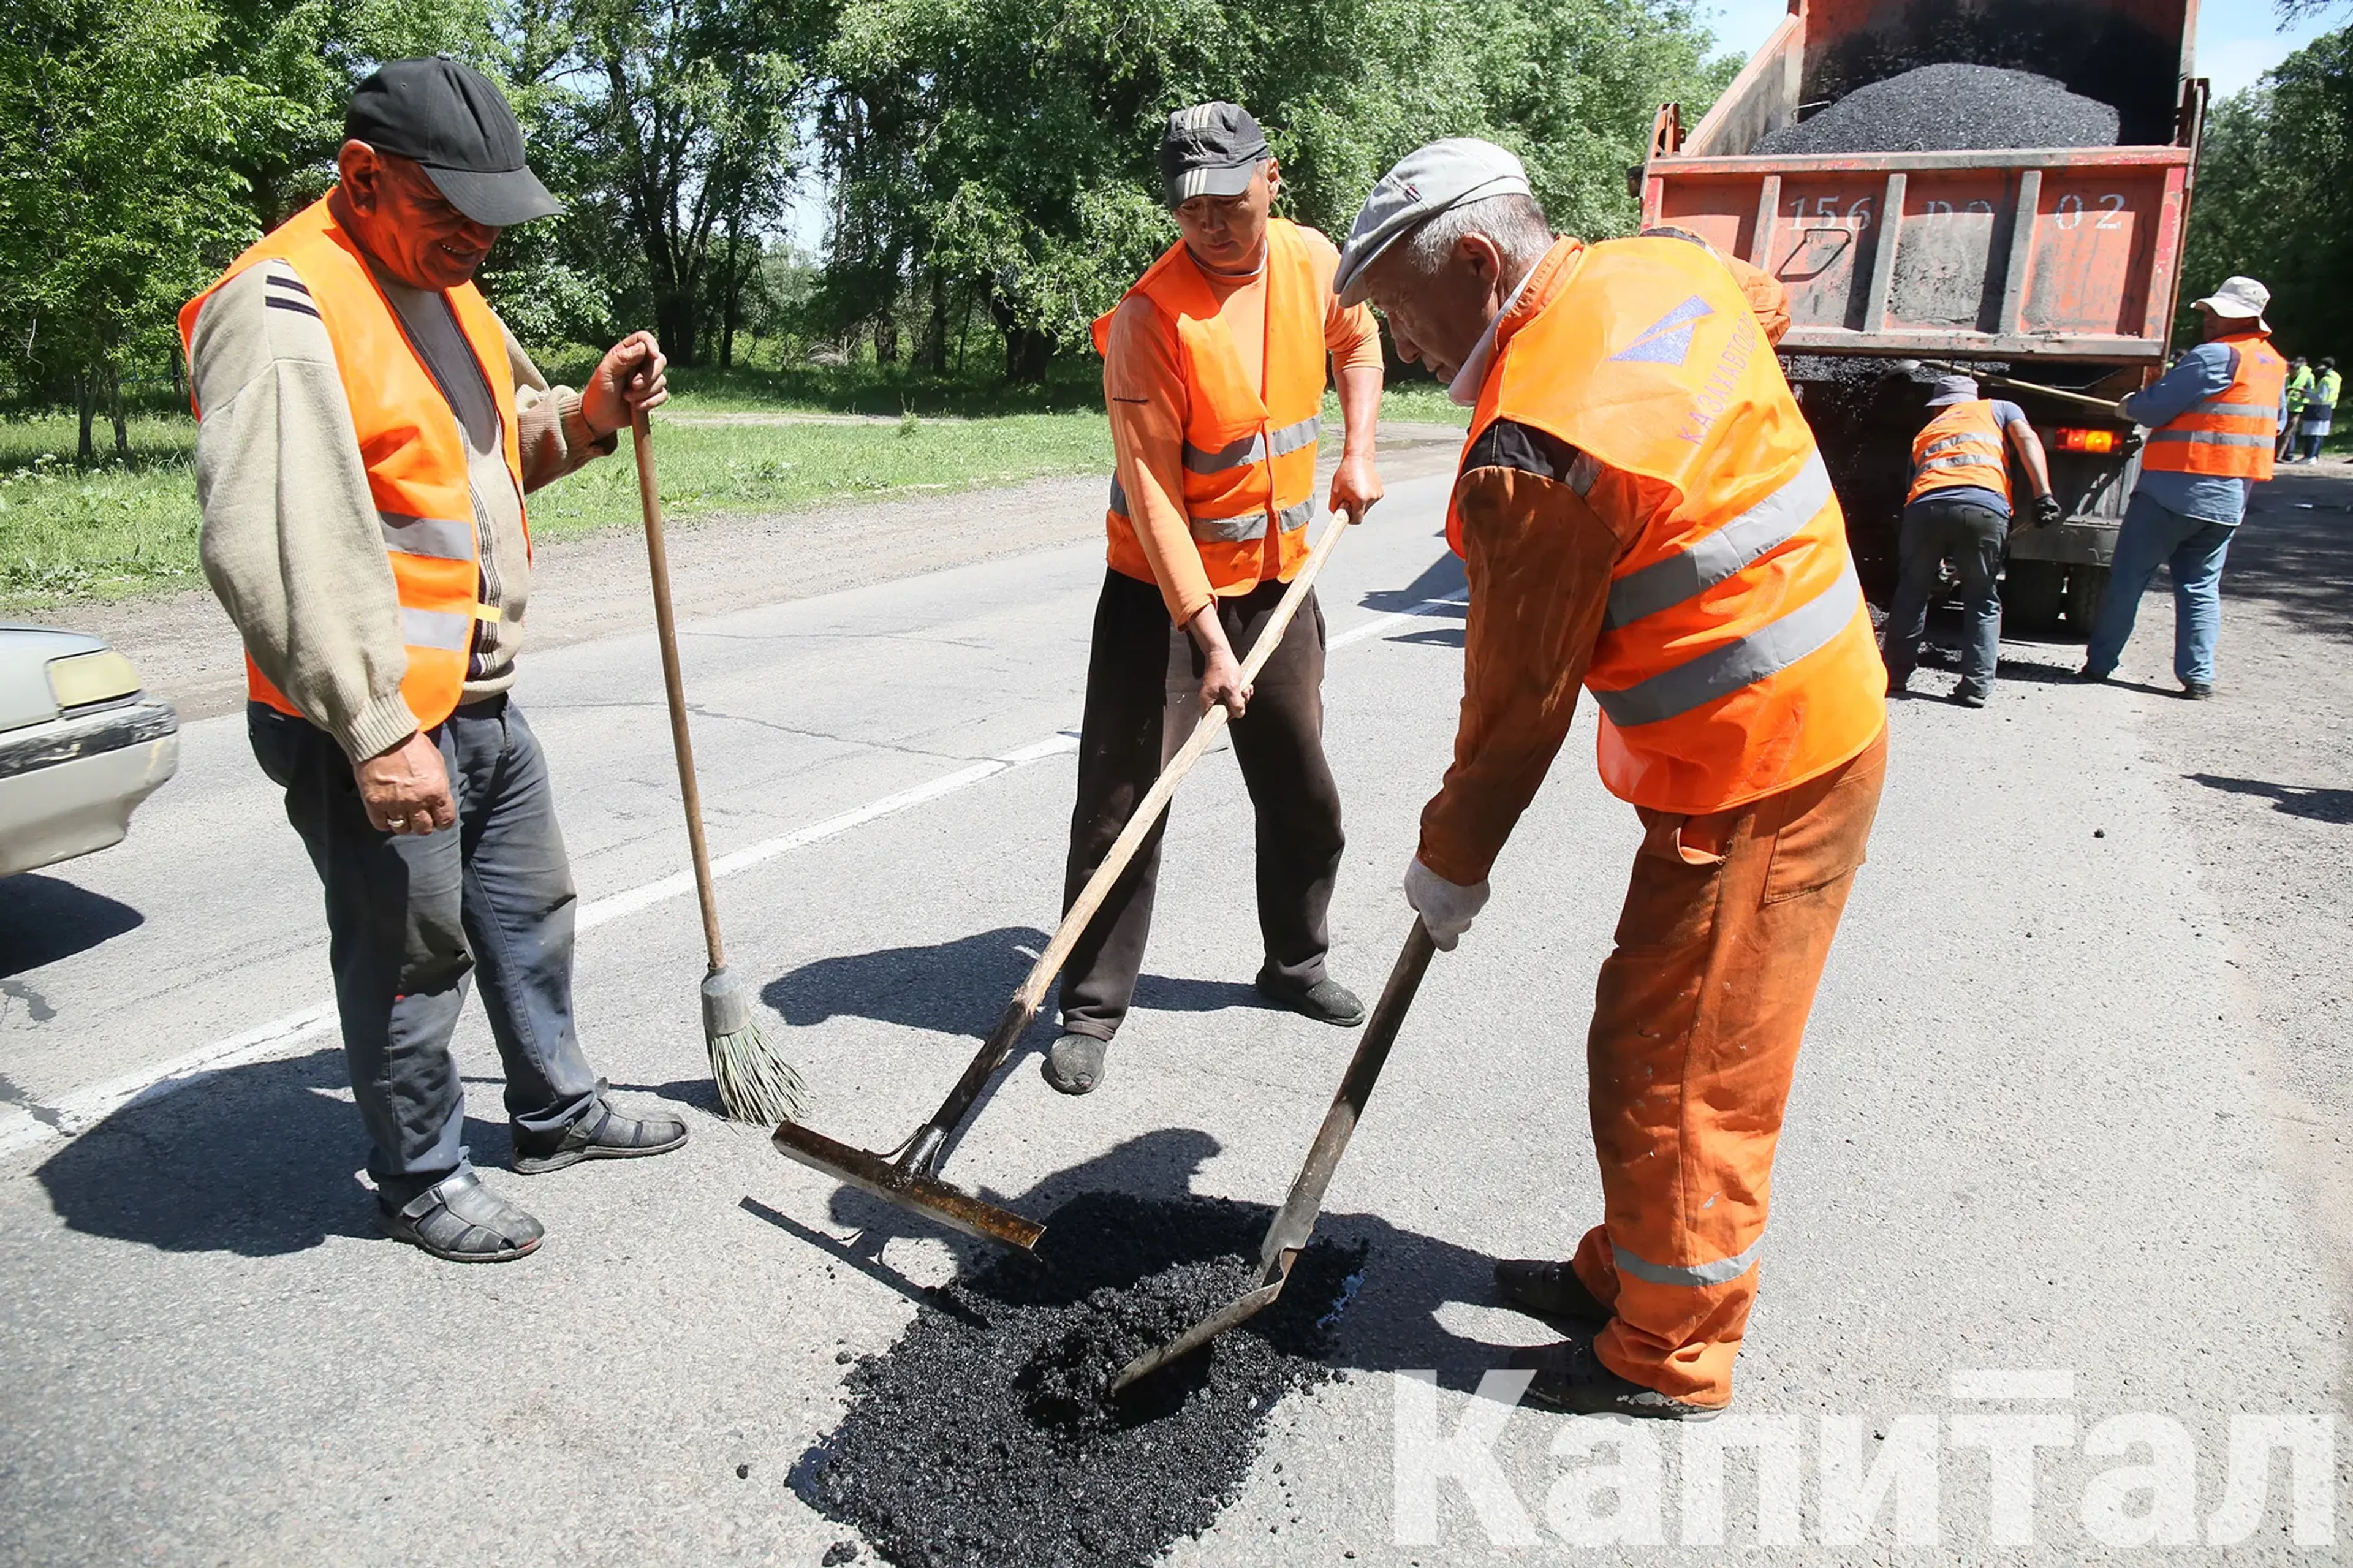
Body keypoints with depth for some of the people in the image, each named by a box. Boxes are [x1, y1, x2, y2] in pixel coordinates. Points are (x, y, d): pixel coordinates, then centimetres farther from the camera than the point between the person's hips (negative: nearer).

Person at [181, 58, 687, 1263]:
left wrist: (586, 416, 3)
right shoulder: (280, 310, -19)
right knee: (412, 960, 5)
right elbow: (275, 551, -27)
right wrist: (376, 733, -29)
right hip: (371, 727, -9)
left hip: (482, 702, 9)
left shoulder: (442, 286, 11)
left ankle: (557, 1111, 40)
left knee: (531, 911, 21)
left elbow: (498, 450, 24)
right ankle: (420, 1177, 26)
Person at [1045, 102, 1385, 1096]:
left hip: (1279, 577, 6)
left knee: (1302, 789, 14)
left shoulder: (1314, 263, -3)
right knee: (1124, 800, -6)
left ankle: (1294, 965, 35)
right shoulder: (1152, 316, -21)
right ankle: (1092, 1011, 8)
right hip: (1162, 588, -5)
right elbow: (1153, 493, -23)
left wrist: (1358, 451, 7)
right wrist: (1208, 637, -28)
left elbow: (1358, 344, 22)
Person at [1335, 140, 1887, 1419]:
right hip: (1829, 715, 10)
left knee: (1674, 1070, 4)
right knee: (1659, 1031, 20)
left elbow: (1519, 696, -16)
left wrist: (1453, 859, 0)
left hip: (1746, 776, -10)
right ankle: (1625, 1274, 37)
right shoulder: (1662, 270, 3)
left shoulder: (1534, 450, -24)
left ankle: (1668, 1358, 23)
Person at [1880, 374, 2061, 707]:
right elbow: (2027, 439, 12)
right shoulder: (1997, 408, 32)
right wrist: (2044, 495, 2)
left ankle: (1895, 674, 25)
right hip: (1985, 507, -1)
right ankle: (1976, 687, 8)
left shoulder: (1924, 434, 37)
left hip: (1926, 506, 2)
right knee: (1983, 602, 14)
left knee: (1911, 594, 21)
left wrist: (1936, 561, 44)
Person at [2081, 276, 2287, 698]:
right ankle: (2199, 676, 6)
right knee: (2201, 585, 12)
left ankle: (2099, 663, 7)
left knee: (2128, 577, 2)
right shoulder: (2274, 365, 14)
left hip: (2175, 488, -7)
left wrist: (2128, 407, 5)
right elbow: (2276, 423, 25)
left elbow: (2153, 407, -15)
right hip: (2230, 497, 8)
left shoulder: (2216, 355, -14)